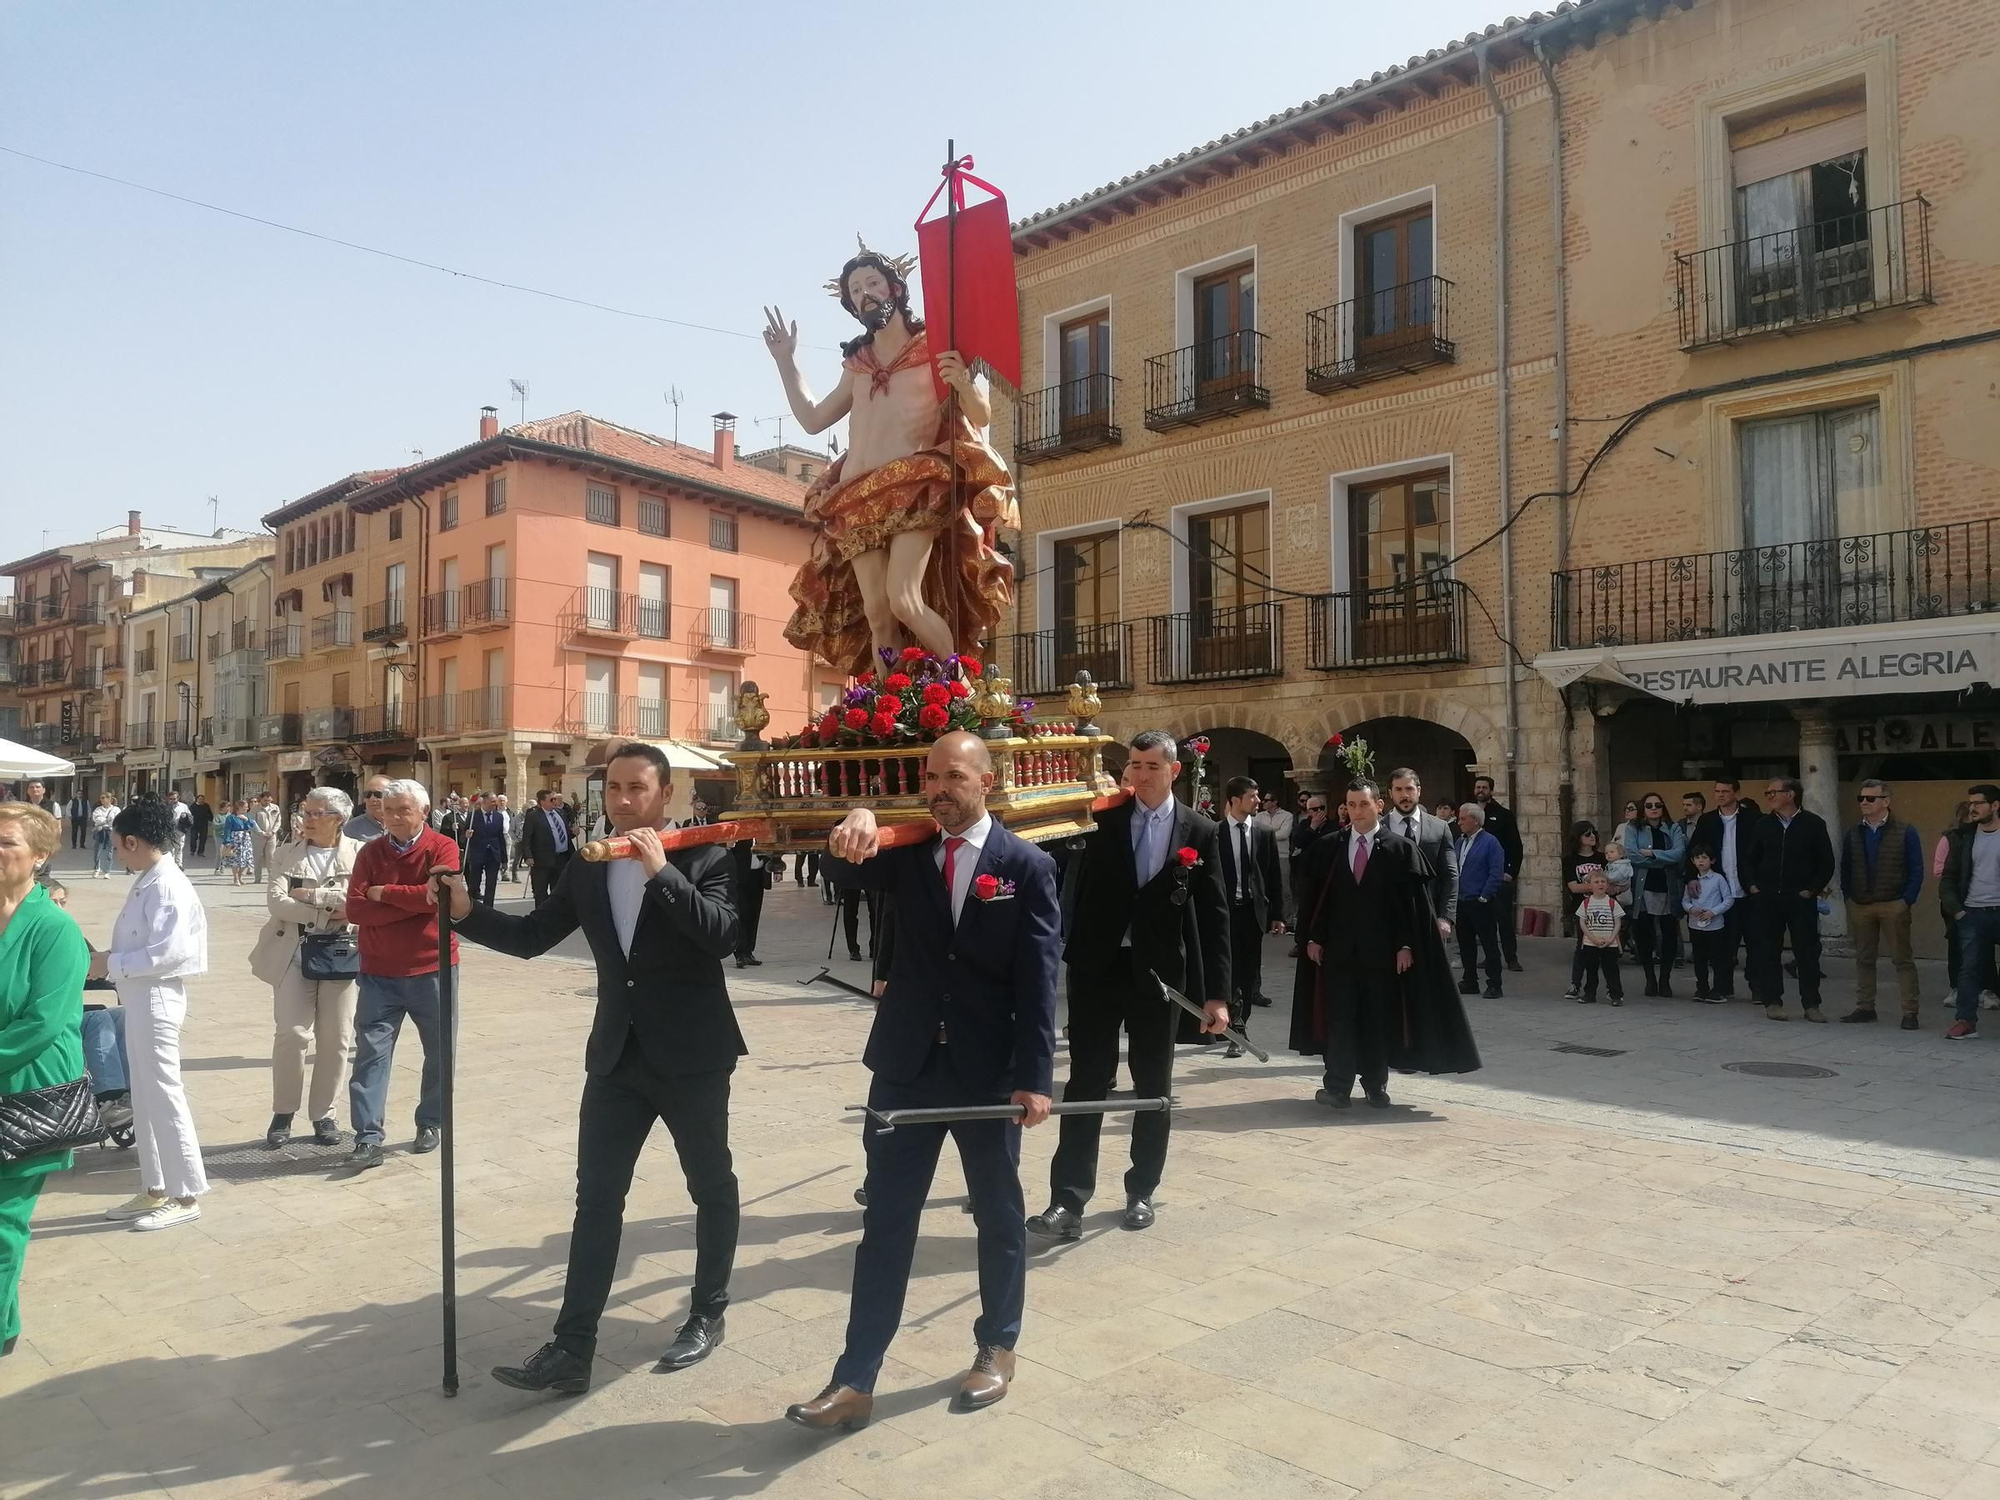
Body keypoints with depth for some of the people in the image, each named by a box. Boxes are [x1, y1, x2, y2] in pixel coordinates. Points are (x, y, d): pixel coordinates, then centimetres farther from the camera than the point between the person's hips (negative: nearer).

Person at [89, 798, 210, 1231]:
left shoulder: (168, 887, -19)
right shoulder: (148, 882, 10)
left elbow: (171, 952, -26)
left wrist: (112, 964, -17)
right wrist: (110, 964, 3)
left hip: (156, 1000, -10)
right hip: (140, 999, 10)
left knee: (164, 1096, -2)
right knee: (145, 1098, 15)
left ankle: (186, 1196, 7)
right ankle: (155, 1190, 26)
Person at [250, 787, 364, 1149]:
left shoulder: (359, 853, 2)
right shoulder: (287, 853, 6)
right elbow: (276, 901, -7)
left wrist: (311, 895, -13)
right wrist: (329, 911, -15)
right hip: (294, 953, 0)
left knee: (336, 1038, 5)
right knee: (291, 1033, -6)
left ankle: (323, 1114, 19)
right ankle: (283, 1113, 11)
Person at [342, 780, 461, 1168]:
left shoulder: (442, 848, -6)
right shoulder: (370, 852, 3)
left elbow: (434, 896, -22)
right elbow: (355, 909, -8)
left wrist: (382, 893, -10)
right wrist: (412, 904, -18)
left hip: (431, 970, -2)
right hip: (379, 972, 2)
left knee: (439, 1052, 9)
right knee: (371, 1052, -3)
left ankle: (430, 1124, 26)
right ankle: (368, 1139, -1)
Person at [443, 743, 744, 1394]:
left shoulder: (702, 857, -9)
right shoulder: (586, 867, 5)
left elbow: (723, 935, -23)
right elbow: (532, 935, 6)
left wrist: (662, 871, -29)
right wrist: (468, 912, -10)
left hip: (690, 1053, -4)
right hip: (617, 1054, 4)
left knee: (712, 1187, 11)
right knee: (596, 1198, 6)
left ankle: (707, 1316, 30)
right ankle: (572, 1348, 12)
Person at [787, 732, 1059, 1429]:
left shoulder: (1027, 865, -5)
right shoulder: (907, 852, 5)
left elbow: (1038, 979, -9)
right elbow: (840, 871, -10)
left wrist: (1035, 1075, -14)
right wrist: (856, 826, -32)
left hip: (989, 1070, -2)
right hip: (906, 1065, 3)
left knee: (998, 1215, 15)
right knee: (885, 1223, 6)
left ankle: (998, 1347, 34)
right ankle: (856, 1378, 13)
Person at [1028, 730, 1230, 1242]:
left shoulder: (1199, 831, 1)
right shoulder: (1103, 817, 1)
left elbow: (1213, 915, 1)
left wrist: (1217, 993, -3)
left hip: (1159, 974, 1)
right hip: (1097, 968, 0)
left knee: (1153, 1086, 11)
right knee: (1086, 1082, 0)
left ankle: (1141, 1191, 26)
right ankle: (1068, 1201, 1)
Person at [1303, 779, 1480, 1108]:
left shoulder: (1400, 848, -2)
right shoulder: (1332, 846, 5)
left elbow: (1412, 902, -3)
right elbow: (1320, 895, 6)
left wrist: (1406, 945, -9)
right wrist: (1315, 937, 1)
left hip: (1382, 949, -1)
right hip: (1339, 948, 1)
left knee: (1379, 1019, 8)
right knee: (1340, 1017, 1)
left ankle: (1376, 1085, 22)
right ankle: (1338, 1087, 6)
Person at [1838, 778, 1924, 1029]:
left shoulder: (1905, 833, -2)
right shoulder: (1852, 834, 9)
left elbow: (1916, 870, -3)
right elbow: (1845, 870, 13)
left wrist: (1907, 901, -10)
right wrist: (1848, 898, 4)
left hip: (1894, 906, -4)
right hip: (1859, 906, 4)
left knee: (1902, 959, 0)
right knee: (1863, 959, 9)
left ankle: (1910, 1012, 2)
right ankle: (1864, 1007, 17)